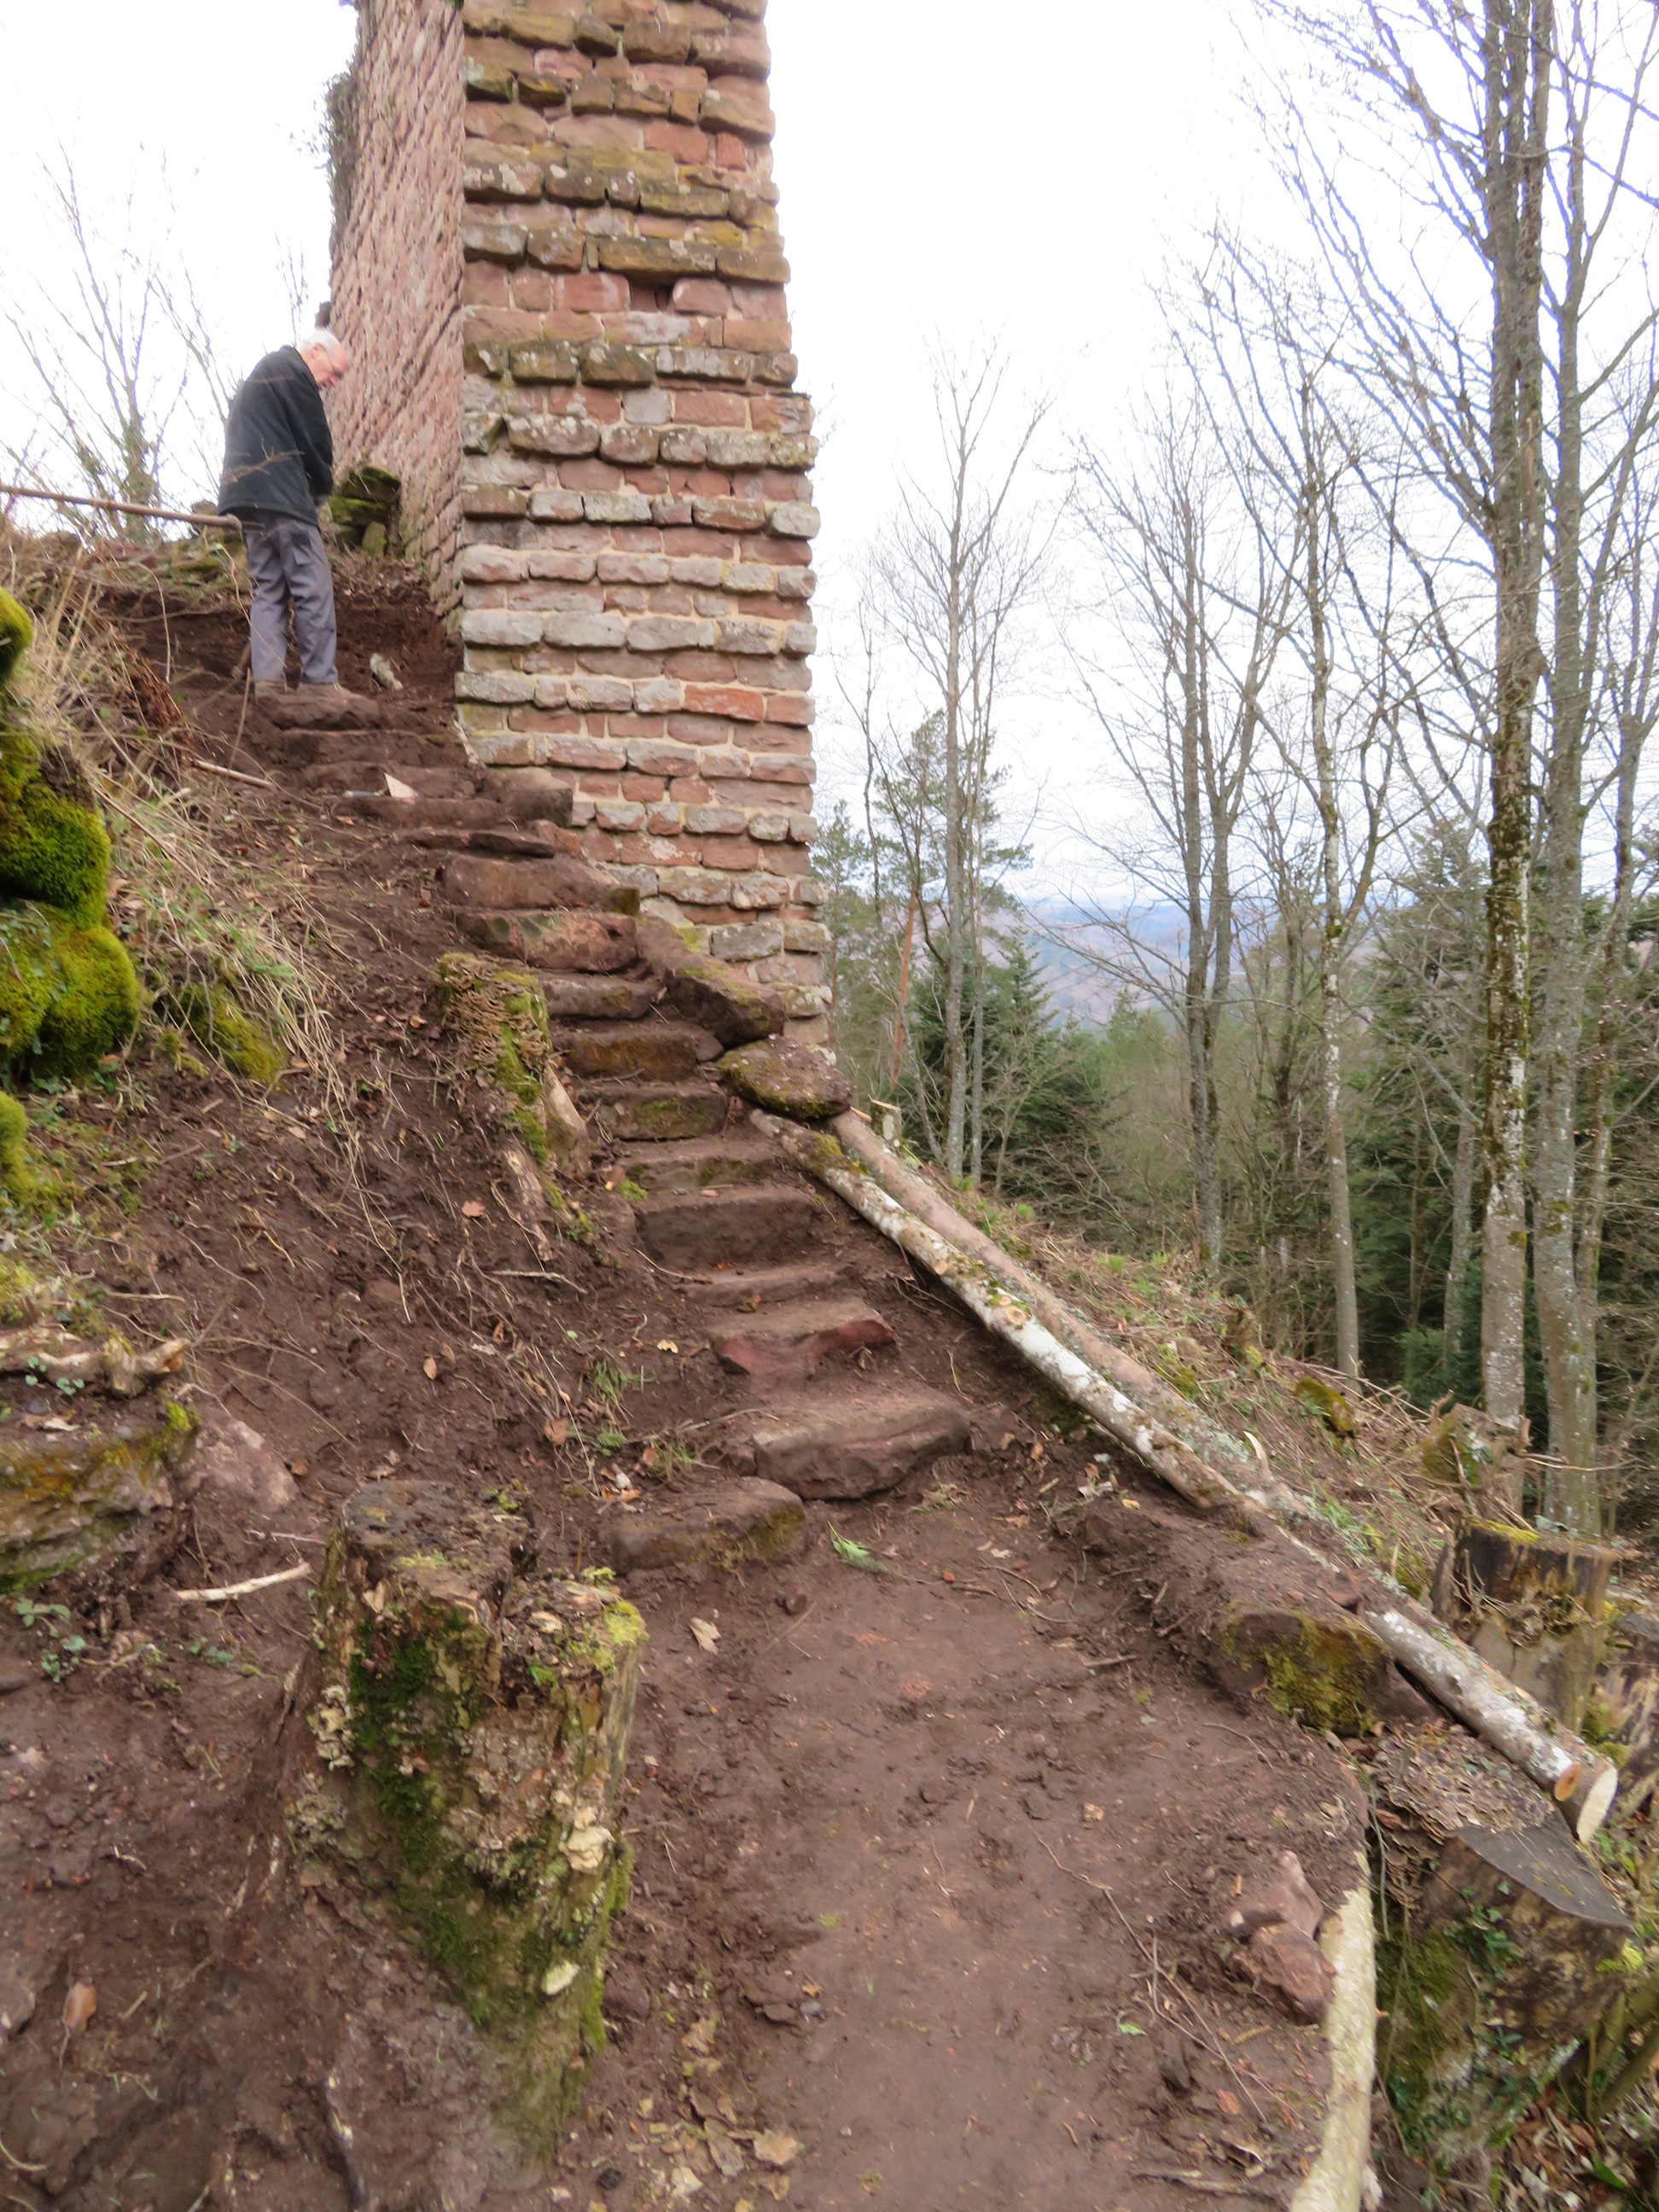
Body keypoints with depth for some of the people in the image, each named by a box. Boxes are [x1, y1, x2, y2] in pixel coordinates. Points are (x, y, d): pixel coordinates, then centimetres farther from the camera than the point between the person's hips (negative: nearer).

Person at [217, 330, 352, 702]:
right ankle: (319, 679, -11)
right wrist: (323, 485, 12)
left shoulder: (258, 374, 29)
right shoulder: (292, 371, -2)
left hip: (244, 497, 9)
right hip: (281, 496, -9)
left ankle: (267, 678, -3)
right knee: (313, 588, -9)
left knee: (268, 589, 6)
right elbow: (315, 440, -5)